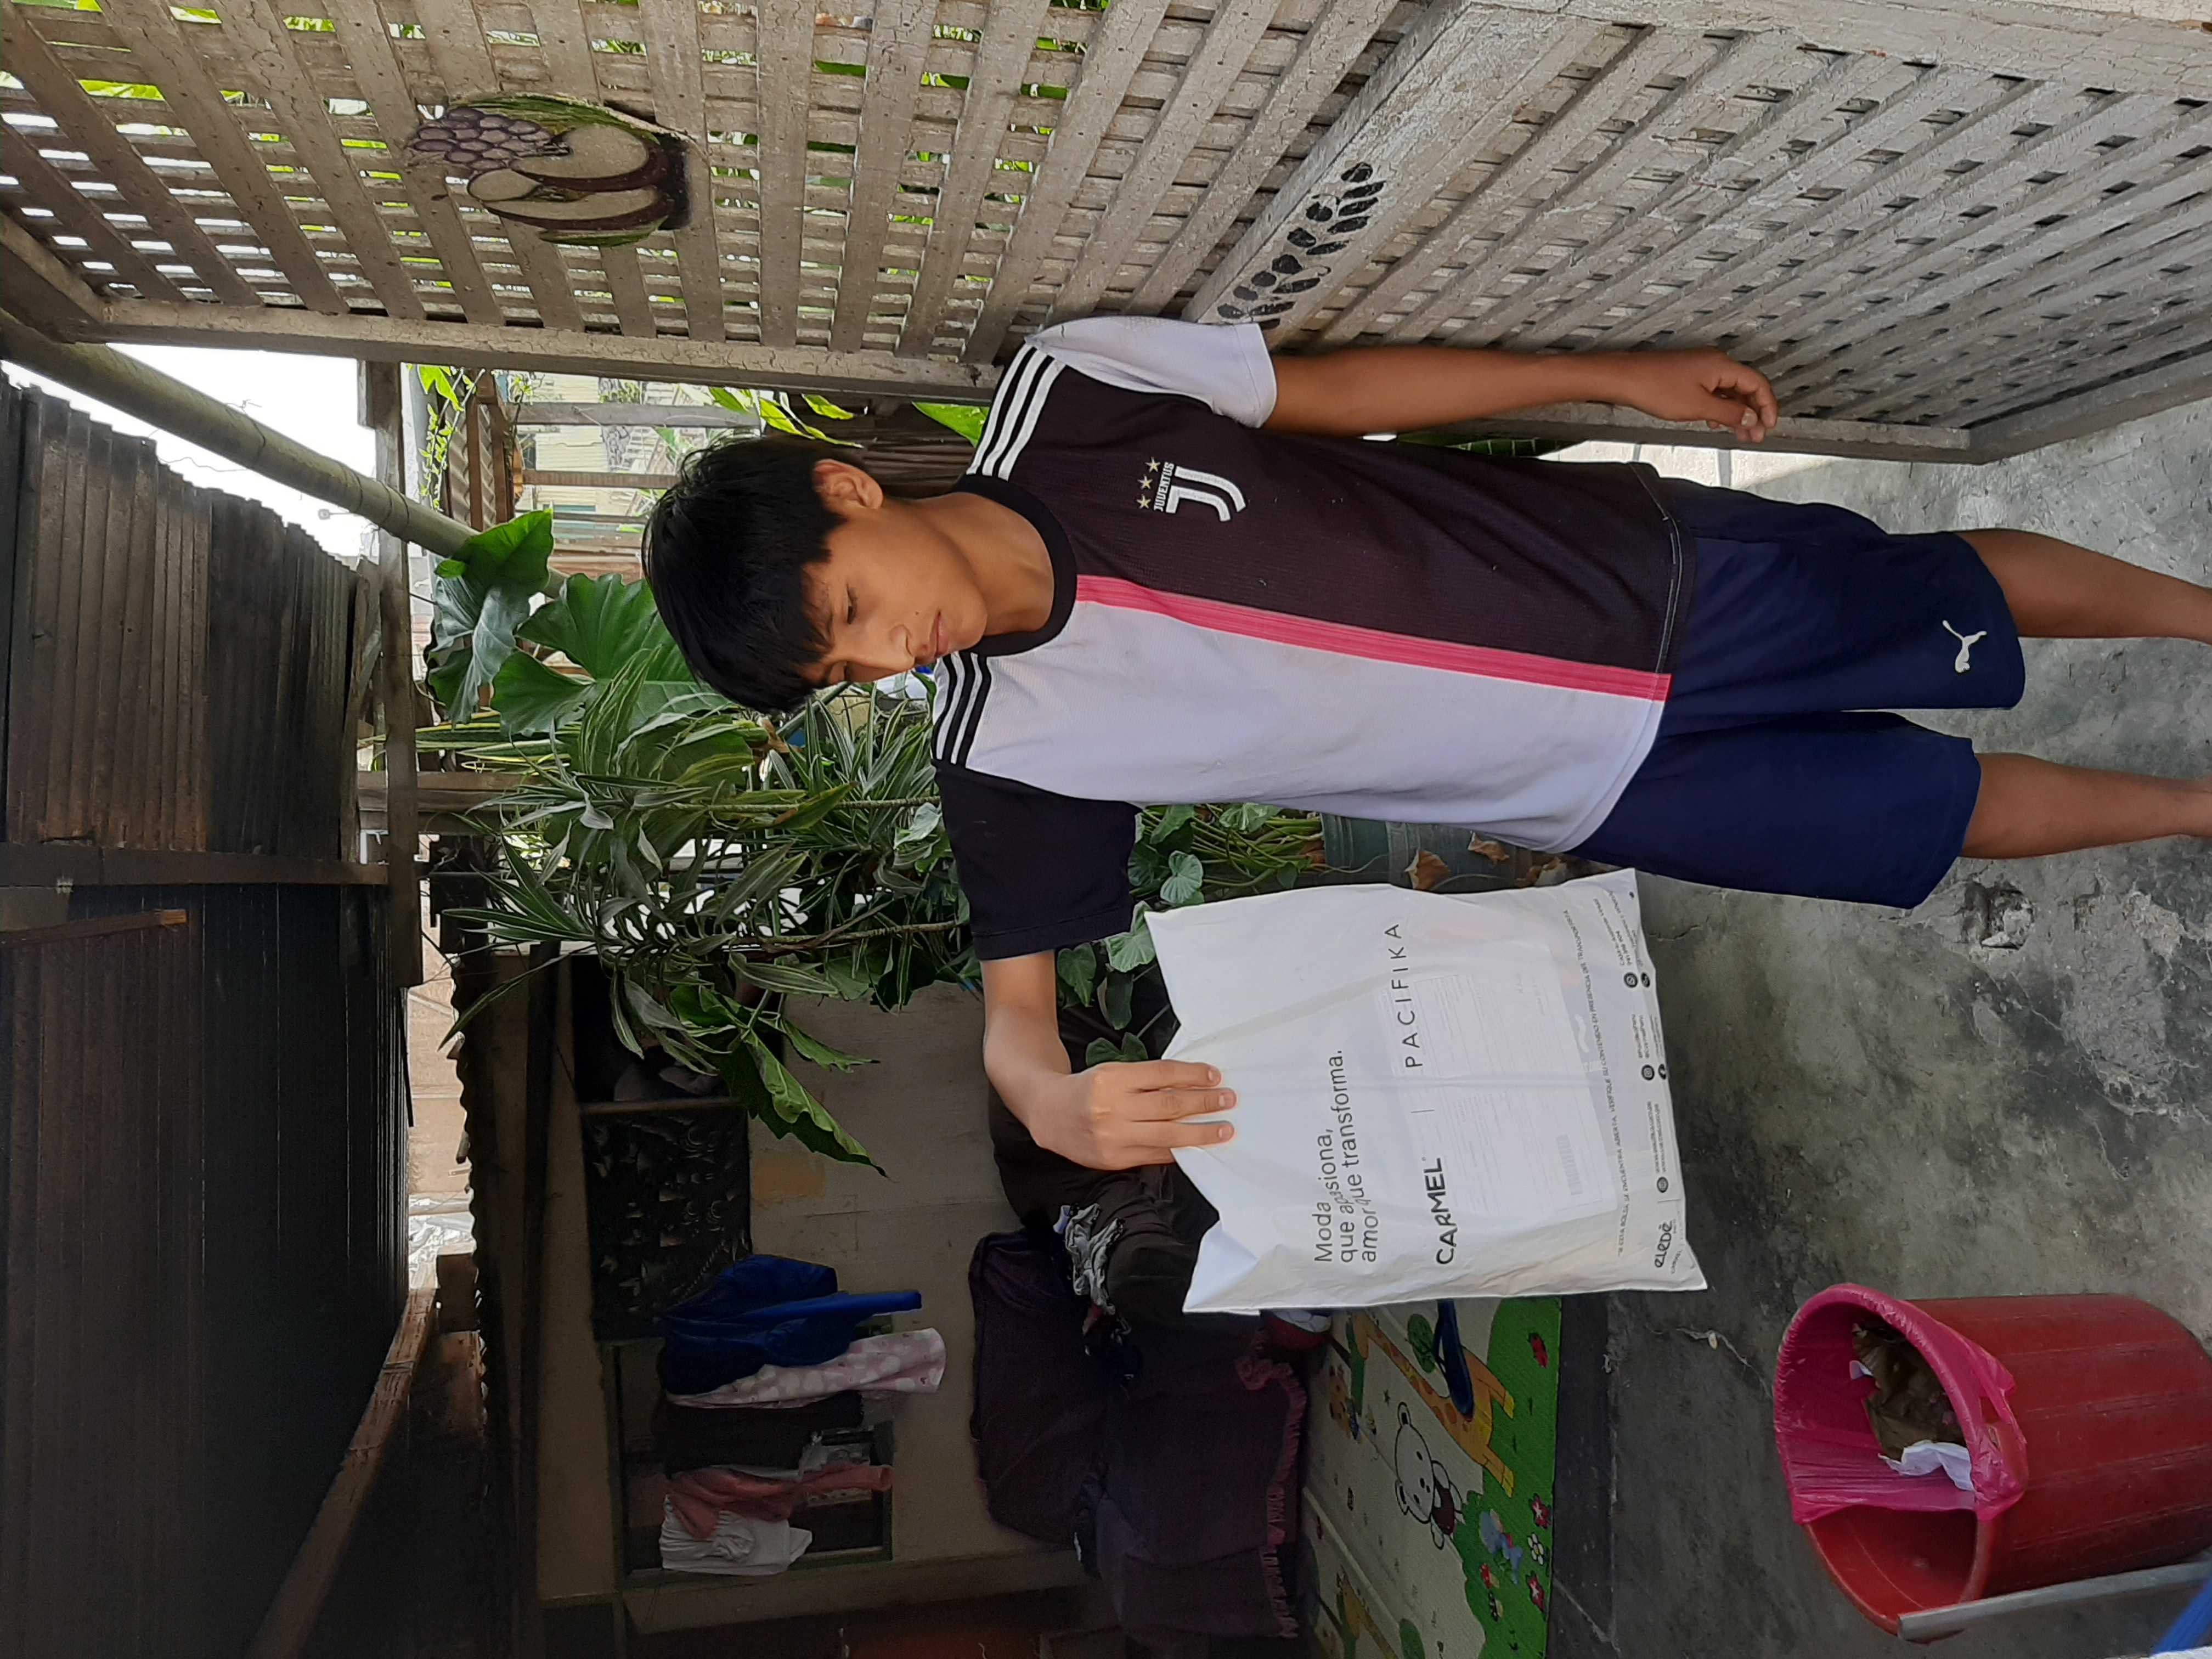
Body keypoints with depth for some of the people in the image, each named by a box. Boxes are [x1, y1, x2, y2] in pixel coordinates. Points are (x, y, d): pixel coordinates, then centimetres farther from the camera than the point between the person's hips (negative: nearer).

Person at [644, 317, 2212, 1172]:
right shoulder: (1010, 764, -19)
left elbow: (1331, 387, -5)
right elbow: (1015, 1003, -14)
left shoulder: (1066, 393, -16)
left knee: (1959, 599, 17)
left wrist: (1620, 375, -2)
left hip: (1641, 561, 2)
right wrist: (1056, 1102, -39)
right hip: (1613, 782, -1)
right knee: (1953, 812, 11)